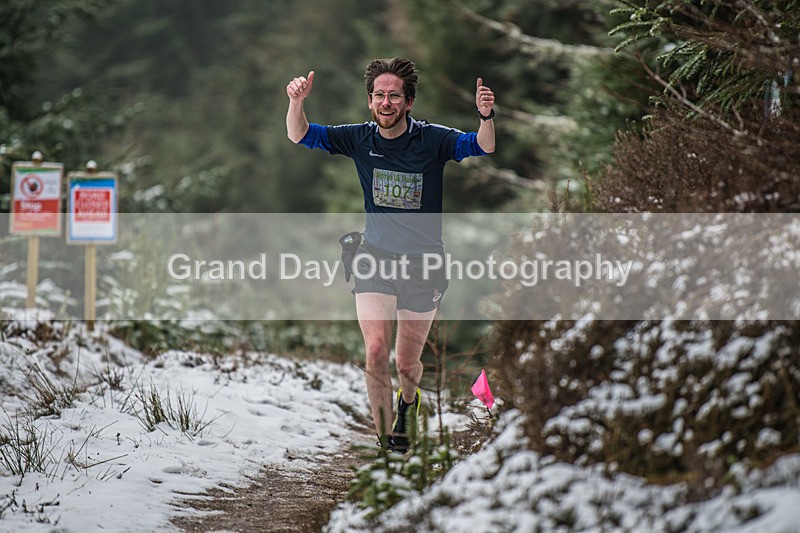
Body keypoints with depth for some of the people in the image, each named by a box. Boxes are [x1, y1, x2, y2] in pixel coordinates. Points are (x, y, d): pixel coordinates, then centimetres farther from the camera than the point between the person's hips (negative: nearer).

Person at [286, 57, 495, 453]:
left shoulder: (431, 139, -11)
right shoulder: (360, 138, -4)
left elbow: (482, 147, -21)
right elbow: (300, 136, -4)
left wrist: (486, 117, -43)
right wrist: (297, 101, -25)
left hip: (423, 261, -1)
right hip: (375, 256, 1)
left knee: (407, 364, 9)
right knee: (376, 351, -17)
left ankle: (408, 403, 45)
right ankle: (386, 440, -6)